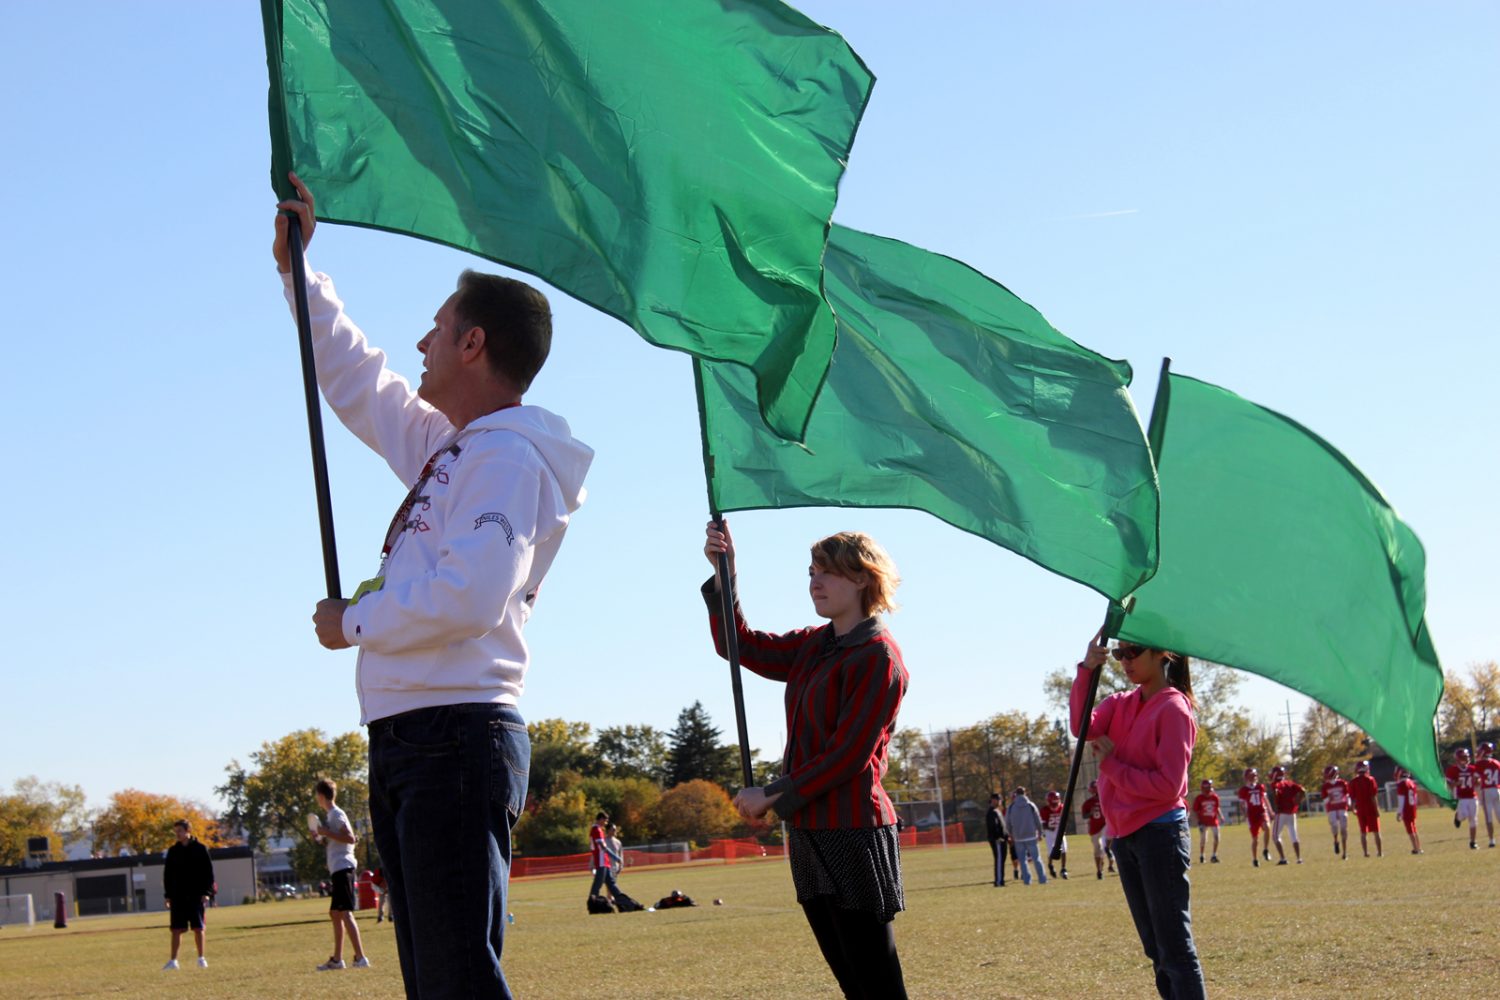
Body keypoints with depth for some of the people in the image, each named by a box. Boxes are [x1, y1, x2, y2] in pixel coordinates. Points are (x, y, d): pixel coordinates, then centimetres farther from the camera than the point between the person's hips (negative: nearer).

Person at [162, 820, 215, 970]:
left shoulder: (200, 849, 0)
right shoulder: (173, 851, 7)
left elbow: (208, 871, -1)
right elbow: (167, 874, 10)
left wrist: (207, 892, -8)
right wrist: (168, 895, 2)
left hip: (196, 895, -2)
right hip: (178, 896, 2)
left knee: (198, 927, 0)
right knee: (176, 929, 1)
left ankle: (201, 958, 8)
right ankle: (173, 960, 3)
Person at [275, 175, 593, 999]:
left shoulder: (507, 454, -10)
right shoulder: (445, 446, 19)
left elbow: (469, 597, -23)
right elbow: (353, 382, 35)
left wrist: (354, 624, -8)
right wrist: (297, 271, 35)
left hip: (455, 737, -10)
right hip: (405, 744, 10)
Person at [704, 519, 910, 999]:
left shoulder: (878, 658, -11)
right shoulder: (814, 646, 15)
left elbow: (847, 756, -15)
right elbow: (742, 647, 19)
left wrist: (772, 796, -11)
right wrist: (723, 577, 7)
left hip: (852, 834, -9)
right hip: (809, 834, 9)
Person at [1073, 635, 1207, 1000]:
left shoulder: (1173, 709, -11)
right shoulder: (1121, 703, 11)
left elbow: (1167, 785, -17)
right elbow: (1084, 727, -9)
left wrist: (1112, 765, -11)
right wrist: (1087, 671, -18)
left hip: (1160, 832, -8)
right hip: (1124, 836, 8)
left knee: (1175, 945, -7)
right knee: (1155, 946, 15)